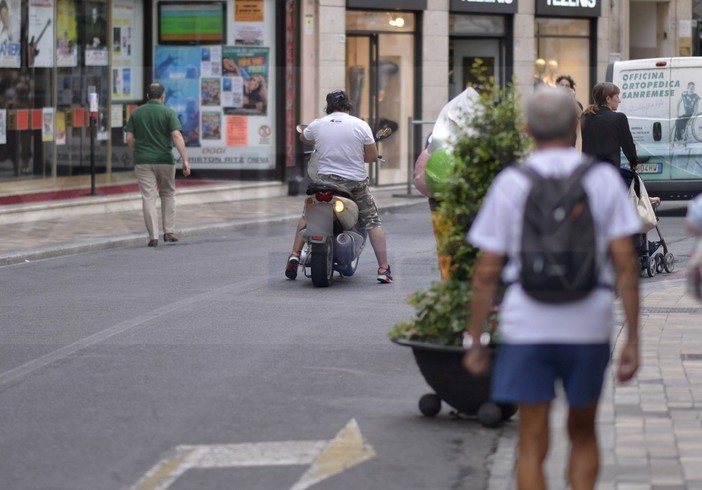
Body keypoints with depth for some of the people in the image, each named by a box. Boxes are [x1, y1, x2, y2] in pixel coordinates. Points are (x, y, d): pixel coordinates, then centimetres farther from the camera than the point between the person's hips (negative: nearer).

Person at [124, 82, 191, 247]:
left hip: (143, 161, 1)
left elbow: (129, 138, 2)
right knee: (168, 195, 17)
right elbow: (177, 136, -15)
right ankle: (169, 232, 14)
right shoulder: (168, 112, -4)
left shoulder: (136, 113, 4)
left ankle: (153, 236, -6)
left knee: (148, 198, 0)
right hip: (164, 160, -1)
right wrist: (185, 160, -16)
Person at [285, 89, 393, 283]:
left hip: (325, 180, 2)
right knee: (373, 222, 7)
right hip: (356, 183, -1)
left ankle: (295, 256, 13)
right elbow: (372, 156, -4)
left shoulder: (317, 125, 2)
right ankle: (383, 269, 0)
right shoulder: (360, 125, -5)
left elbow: (303, 138, 24)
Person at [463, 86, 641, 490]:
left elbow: (487, 271, -2)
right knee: (583, 433, 20)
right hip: (588, 328, 1)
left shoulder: (511, 184, -1)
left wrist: (475, 342, 7)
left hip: (527, 328, -1)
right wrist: (633, 340, 0)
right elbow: (626, 262, -4)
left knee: (533, 445, 4)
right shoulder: (604, 180, 1)